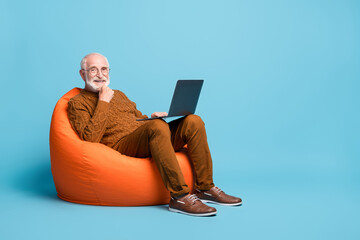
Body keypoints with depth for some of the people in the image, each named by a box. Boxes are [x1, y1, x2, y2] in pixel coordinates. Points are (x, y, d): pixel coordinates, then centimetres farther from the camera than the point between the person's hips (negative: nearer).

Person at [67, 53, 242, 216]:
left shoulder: (119, 95, 30)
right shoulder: (77, 103, 6)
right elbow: (90, 139, -10)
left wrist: (152, 117, 8)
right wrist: (103, 102, -7)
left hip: (149, 139, 8)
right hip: (120, 145, -7)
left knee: (193, 121, -13)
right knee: (157, 126, -36)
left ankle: (204, 188, -11)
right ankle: (179, 196, -36)